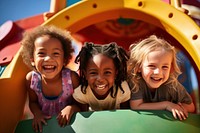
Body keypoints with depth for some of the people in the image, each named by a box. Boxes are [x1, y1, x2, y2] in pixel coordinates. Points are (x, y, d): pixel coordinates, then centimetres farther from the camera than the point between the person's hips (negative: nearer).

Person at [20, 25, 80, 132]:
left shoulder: (72, 77, -21)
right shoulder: (31, 79, -15)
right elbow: (33, 102, 2)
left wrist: (72, 108, -25)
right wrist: (37, 114, -15)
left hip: (68, 122, -1)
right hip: (44, 123, 2)